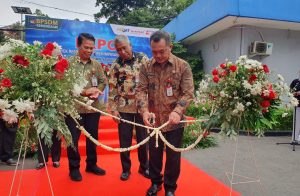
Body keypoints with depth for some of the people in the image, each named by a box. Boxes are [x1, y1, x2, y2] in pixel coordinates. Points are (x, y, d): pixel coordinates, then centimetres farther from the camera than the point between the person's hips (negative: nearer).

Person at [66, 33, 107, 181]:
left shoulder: (96, 64, 7)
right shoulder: (69, 63, -6)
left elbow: (104, 81, 9)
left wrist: (96, 90, -10)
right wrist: (83, 92, -17)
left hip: (93, 106, 4)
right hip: (74, 107, -4)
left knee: (93, 137, 15)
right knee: (73, 138, 7)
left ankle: (91, 164, 34)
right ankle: (74, 168, 25)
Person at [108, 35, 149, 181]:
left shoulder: (142, 58, 0)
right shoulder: (115, 65, 1)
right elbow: (112, 89, 1)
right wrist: (113, 109, -4)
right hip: (123, 107, 1)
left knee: (143, 138, 10)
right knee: (124, 140, 8)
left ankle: (144, 167, 29)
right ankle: (126, 168, 27)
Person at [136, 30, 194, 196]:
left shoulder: (183, 66, -7)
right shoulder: (146, 68, 0)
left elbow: (188, 93, -11)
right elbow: (141, 90, -6)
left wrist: (177, 111, -29)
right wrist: (144, 111, -24)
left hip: (174, 122, -2)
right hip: (153, 120, 2)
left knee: (173, 156, 11)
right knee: (154, 154, 17)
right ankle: (155, 182, 41)